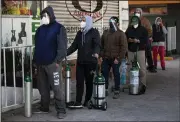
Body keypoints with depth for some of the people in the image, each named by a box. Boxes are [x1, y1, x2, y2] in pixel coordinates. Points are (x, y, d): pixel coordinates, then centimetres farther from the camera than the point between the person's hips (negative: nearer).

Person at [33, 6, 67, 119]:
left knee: (56, 88, -6)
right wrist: (35, 60, 14)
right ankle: (44, 108, 24)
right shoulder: (40, 29, 14)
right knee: (43, 88, 12)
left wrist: (58, 60, -16)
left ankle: (61, 110, -1)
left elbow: (62, 46, -10)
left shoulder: (59, 28, -4)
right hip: (40, 63, 6)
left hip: (52, 63, -6)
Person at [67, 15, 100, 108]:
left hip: (90, 62, -5)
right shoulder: (79, 33, 16)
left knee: (89, 81, 5)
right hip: (80, 61, 5)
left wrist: (96, 53, -35)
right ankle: (78, 102, 1)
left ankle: (87, 101, 15)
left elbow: (97, 44, -15)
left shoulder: (94, 32, -2)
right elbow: (74, 45, 15)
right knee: (79, 82, 1)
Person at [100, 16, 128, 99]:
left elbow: (124, 48, -10)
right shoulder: (105, 33, 12)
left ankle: (116, 92, 12)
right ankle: (105, 90, 20)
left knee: (116, 75, 3)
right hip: (106, 59, 5)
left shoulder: (121, 34, -5)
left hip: (115, 59, -5)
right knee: (104, 74, 7)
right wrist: (102, 55, 6)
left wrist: (118, 58, -14)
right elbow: (101, 45, 17)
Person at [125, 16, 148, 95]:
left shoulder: (143, 30, 2)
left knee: (142, 69, -8)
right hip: (130, 51, 4)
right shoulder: (129, 30, 12)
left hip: (140, 51, -4)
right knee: (130, 68, 5)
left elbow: (145, 40, -3)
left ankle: (142, 85, -5)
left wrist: (138, 41, -17)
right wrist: (129, 40, -8)